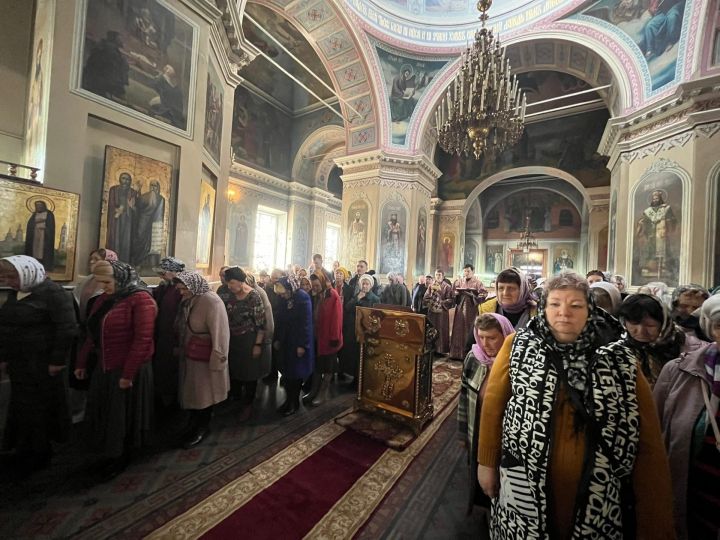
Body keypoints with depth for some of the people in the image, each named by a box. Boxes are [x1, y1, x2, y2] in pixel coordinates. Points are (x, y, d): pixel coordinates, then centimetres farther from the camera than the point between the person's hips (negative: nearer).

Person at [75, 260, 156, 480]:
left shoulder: (140, 300, -20)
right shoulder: (103, 299, 8)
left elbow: (142, 340, -23)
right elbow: (93, 334, 16)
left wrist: (128, 373, -21)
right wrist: (83, 362, 14)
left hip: (129, 370, -8)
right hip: (103, 367, 8)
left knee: (123, 416, 8)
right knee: (103, 413, 18)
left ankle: (122, 457, 30)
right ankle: (111, 453, 39)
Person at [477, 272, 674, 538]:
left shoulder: (619, 362, -6)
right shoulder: (518, 346, -9)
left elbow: (649, 445, -1)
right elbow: (494, 404, -3)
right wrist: (487, 462, 1)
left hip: (597, 499, 2)